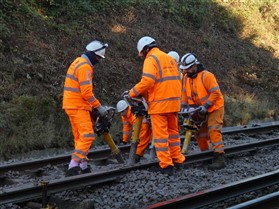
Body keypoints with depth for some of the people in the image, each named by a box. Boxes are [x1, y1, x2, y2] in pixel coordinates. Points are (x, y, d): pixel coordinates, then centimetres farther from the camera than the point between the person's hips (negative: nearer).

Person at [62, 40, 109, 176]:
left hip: (72, 105, 11)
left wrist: (91, 105, 17)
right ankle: (73, 167, -19)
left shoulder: (78, 62, 17)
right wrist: (99, 107, -12)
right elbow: (86, 92, -21)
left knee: (80, 138, 12)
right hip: (78, 107, -11)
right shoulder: (85, 67, -16)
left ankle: (83, 167, 16)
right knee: (87, 136, -13)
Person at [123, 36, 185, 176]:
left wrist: (132, 93, -8)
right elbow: (175, 80, 16)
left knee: (160, 134, -3)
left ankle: (166, 165, -3)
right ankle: (177, 159, 24)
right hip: (174, 101, 8)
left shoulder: (151, 59, -6)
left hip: (159, 103, -8)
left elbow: (147, 81, -18)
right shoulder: (169, 59, 20)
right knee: (173, 131, 19)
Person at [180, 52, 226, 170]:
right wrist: (183, 107, -1)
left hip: (214, 108, -8)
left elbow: (216, 93, -25)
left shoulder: (206, 76, -22)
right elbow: (185, 94, 9)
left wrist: (205, 106, -27)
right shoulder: (187, 77, 1)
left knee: (213, 131, -20)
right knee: (199, 133, 9)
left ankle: (219, 159, -24)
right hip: (200, 110, 8)